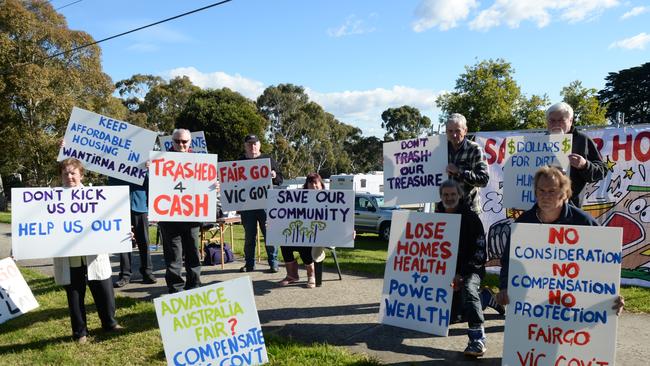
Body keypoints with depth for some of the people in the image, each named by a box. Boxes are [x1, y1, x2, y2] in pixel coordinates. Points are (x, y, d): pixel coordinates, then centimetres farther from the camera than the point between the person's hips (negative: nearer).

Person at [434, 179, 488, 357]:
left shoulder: (471, 218, -7)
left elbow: (479, 252, -13)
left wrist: (460, 275, -22)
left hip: (470, 269, -6)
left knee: (468, 288, -33)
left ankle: (478, 337, -36)